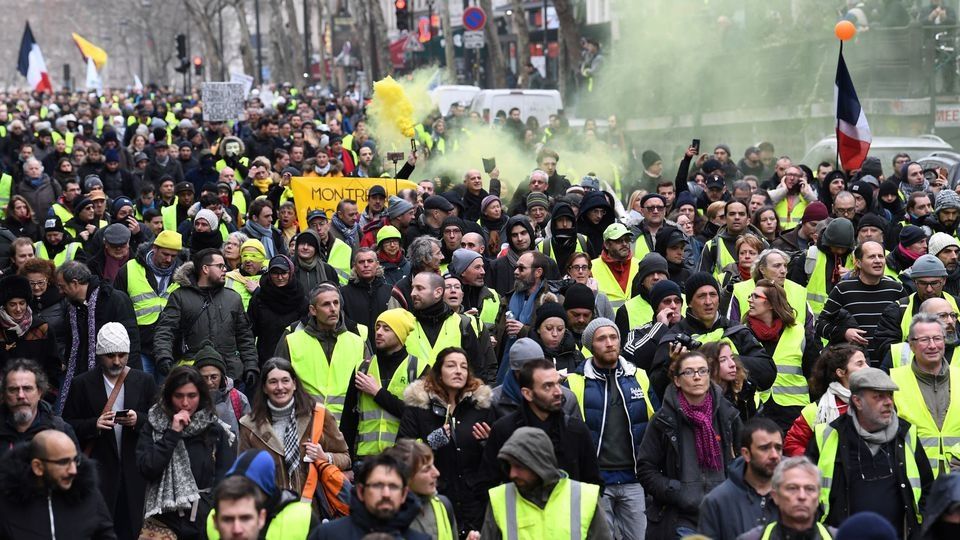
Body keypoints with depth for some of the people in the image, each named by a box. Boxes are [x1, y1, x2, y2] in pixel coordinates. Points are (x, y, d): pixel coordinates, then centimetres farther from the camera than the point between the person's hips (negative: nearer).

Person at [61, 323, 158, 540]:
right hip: (100, 470, -1)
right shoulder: (83, 384, 4)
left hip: (135, 469, 1)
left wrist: (138, 419, -13)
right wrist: (94, 424, -15)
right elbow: (68, 425, 3)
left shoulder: (144, 381, 7)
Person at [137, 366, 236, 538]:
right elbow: (147, 470, -9)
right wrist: (172, 433, -12)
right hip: (163, 523, 0)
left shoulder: (216, 430, 0)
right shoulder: (154, 425, 2)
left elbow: (225, 481, 0)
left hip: (205, 524, 0)